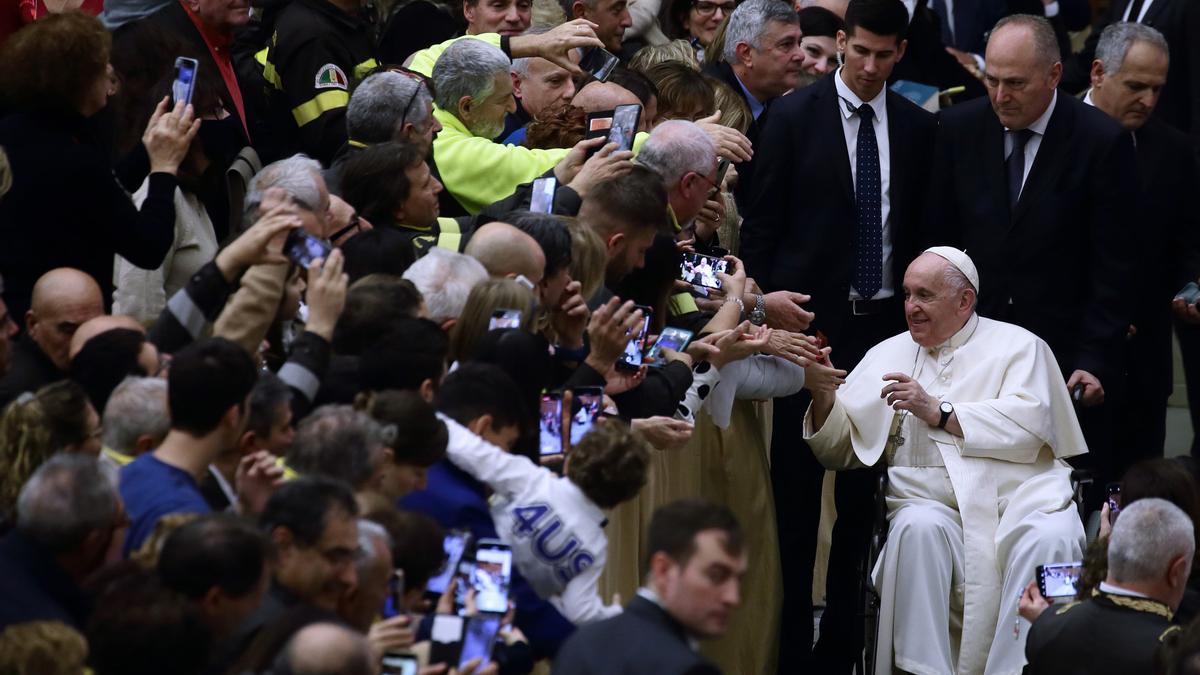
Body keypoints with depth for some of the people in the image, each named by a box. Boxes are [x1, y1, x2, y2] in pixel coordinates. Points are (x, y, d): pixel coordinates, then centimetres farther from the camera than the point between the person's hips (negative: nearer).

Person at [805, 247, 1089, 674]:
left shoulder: (1017, 346, 12)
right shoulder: (888, 355, 21)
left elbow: (1028, 427, -6)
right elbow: (838, 452, 19)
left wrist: (938, 411, -9)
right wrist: (823, 393, -1)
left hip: (1019, 494, -2)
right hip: (933, 501, 2)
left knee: (1047, 541, -33)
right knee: (918, 528, -32)